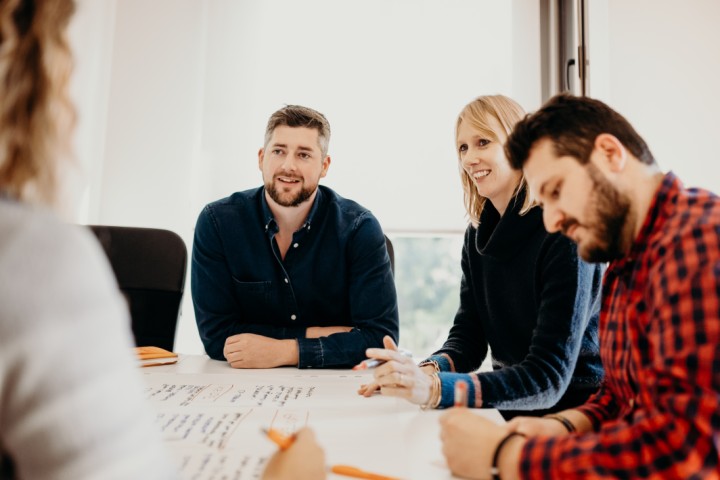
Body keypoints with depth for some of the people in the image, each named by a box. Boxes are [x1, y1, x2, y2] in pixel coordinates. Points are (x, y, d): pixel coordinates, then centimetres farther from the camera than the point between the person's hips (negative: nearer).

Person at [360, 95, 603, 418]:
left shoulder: (565, 233, -19)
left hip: (574, 411, -5)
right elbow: (468, 336, 0)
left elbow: (548, 377, -24)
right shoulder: (478, 234, 3)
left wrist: (436, 389, -36)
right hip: (509, 407, 5)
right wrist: (427, 372, -22)